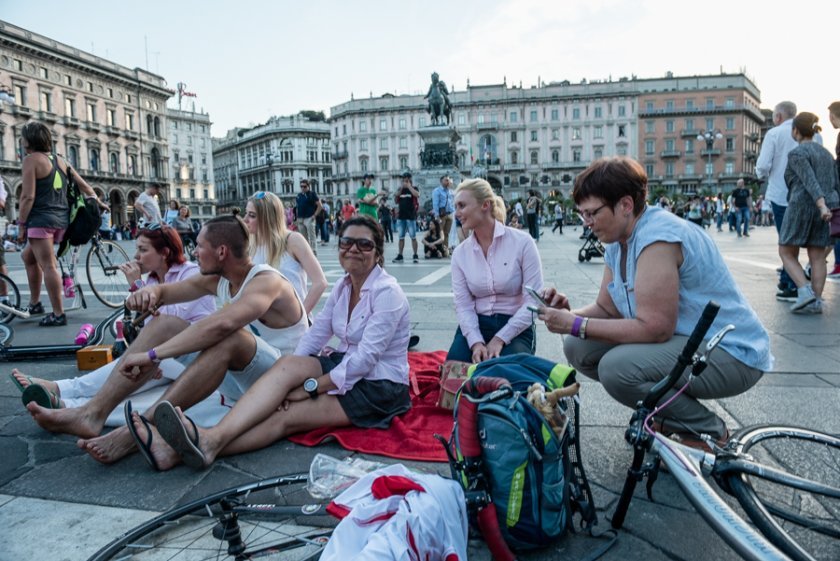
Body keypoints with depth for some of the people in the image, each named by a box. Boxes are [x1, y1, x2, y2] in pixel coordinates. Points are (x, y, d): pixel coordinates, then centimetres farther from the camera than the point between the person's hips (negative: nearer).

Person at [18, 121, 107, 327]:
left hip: (41, 219, -9)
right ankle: (34, 303, 28)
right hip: (60, 219, 9)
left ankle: (58, 314, -5)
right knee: (28, 256, 24)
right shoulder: (59, 161, 14)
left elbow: (28, 197, -13)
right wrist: (98, 202, 33)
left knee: (48, 266, -6)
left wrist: (21, 224, -8)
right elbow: (83, 185, 19)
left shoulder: (31, 159, -8)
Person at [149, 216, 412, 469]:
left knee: (287, 417, -26)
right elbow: (316, 334, 2)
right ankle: (212, 438, -37)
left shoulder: (387, 292, -16)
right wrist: (288, 382, -14)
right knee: (288, 365, -23)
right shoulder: (343, 286, 8)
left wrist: (310, 387, -22)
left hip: (380, 387, -6)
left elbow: (366, 358, -23)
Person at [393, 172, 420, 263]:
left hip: (411, 216, -4)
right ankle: (400, 256, 13)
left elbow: (417, 195, -19)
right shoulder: (400, 189, 14)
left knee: (413, 237, -2)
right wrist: (401, 188, -3)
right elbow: (396, 200, 3)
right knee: (401, 237, 8)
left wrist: (409, 186, -11)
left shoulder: (413, 188, 2)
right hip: (401, 216, 4)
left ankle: (415, 256, 2)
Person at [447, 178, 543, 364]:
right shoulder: (460, 253, 2)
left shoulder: (522, 242, -9)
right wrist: (476, 342, -22)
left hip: (515, 328, -2)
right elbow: (463, 305, -4)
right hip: (475, 326, 3)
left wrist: (500, 339, -18)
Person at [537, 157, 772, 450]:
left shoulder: (658, 239, -25)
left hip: (731, 353, -9)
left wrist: (576, 325, -25)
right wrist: (569, 313, -12)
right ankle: (664, 414, 12)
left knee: (617, 367, -31)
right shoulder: (618, 242, 6)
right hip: (683, 340, 9)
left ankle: (709, 431, -5)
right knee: (578, 347, -3)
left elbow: (654, 328, -29)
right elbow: (607, 308, 8)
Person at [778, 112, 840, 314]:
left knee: (786, 253, 4)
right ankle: (816, 302, -1)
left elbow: (810, 181, -21)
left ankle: (805, 292, -12)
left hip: (801, 207, -7)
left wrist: (822, 206, -30)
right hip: (823, 210, 7)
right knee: (817, 258, 4)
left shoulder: (797, 154, -7)